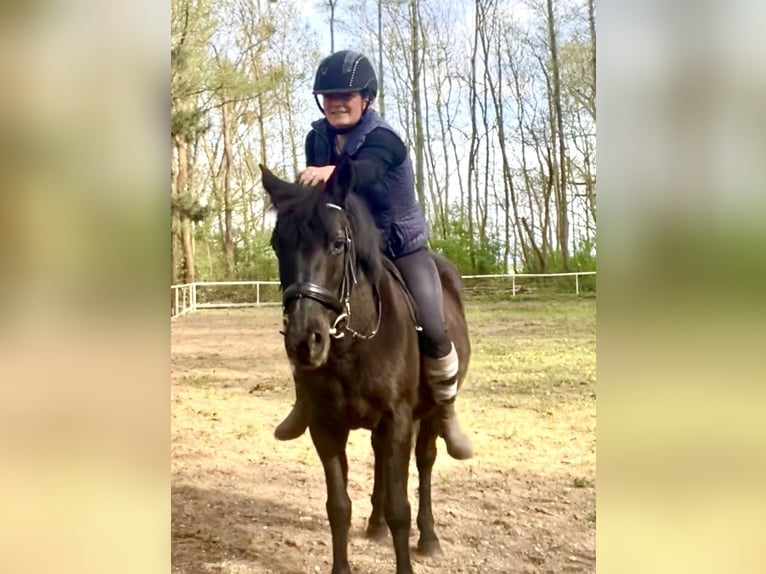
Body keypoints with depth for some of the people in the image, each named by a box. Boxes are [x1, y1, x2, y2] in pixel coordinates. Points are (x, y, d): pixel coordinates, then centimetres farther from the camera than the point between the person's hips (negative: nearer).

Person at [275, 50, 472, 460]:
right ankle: (305, 399, 22)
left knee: (433, 330, -19)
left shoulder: (384, 140, -23)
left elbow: (365, 170, -47)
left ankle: (446, 414, 6)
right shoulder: (317, 138, -5)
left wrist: (331, 172, -67)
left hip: (401, 247, -5)